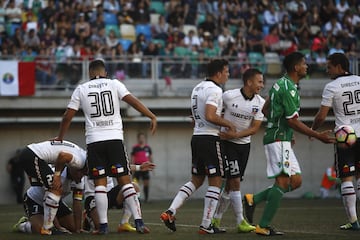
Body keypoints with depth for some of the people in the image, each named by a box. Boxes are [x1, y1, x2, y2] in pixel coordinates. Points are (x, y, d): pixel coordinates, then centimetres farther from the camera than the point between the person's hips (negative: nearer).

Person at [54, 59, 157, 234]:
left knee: (100, 183, 3)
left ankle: (103, 225, -3)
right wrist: (152, 116, -5)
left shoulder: (81, 89, 8)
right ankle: (138, 222, -8)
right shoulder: (114, 84, 7)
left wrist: (60, 138, 21)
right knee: (125, 180, 0)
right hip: (114, 139, 0)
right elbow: (133, 101, -5)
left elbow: (68, 116, 9)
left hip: (94, 141, 0)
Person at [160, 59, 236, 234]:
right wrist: (228, 124, -11)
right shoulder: (215, 90, -13)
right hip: (210, 139, -9)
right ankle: (206, 225, -2)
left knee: (196, 180, 16)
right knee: (215, 181, -1)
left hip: (196, 138, 9)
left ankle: (170, 211, 2)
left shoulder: (197, 88, 17)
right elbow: (210, 116, -24)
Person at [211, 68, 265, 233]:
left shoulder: (260, 102, -4)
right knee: (235, 181, -11)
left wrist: (235, 135, -18)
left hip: (244, 144, 5)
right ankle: (240, 222, -9)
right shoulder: (229, 96, -15)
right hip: (227, 143, -5)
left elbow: (254, 128, -7)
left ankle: (216, 219, 21)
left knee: (230, 184, 9)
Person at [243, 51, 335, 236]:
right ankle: (263, 226, -9)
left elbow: (265, 109, 24)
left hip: (282, 140, 10)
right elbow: (292, 121, -18)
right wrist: (317, 136, -15)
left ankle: (253, 199, 7)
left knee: (295, 181, 8)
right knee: (283, 182, -10)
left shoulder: (281, 83, 15)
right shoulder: (289, 88, -16)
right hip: (279, 139, -10)